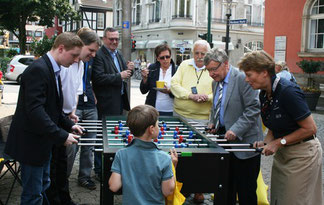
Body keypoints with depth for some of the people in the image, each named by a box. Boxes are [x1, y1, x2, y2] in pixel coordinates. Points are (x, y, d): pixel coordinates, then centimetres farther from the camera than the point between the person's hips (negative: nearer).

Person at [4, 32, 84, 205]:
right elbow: (35, 110, -28)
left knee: (42, 187, 20)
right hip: (31, 143, -10)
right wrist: (62, 136, -26)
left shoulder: (52, 70, 10)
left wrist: (69, 125, 6)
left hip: (43, 142, 10)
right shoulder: (38, 69, -21)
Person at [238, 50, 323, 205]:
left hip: (302, 154, -8)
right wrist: (266, 142, -4)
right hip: (282, 153, 8)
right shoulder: (264, 94, 3)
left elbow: (310, 128, -20)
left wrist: (278, 143, -18)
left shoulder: (288, 91, -23)